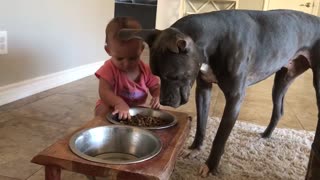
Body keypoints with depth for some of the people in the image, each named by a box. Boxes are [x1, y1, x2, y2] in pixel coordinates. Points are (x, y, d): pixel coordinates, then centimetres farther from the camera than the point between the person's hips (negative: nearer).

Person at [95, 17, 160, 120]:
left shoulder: (145, 70, -9)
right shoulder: (109, 69, -20)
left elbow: (156, 88, 1)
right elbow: (104, 92, -30)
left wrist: (157, 97, -25)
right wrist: (119, 103, -51)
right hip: (113, 108, -4)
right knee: (103, 109, -33)